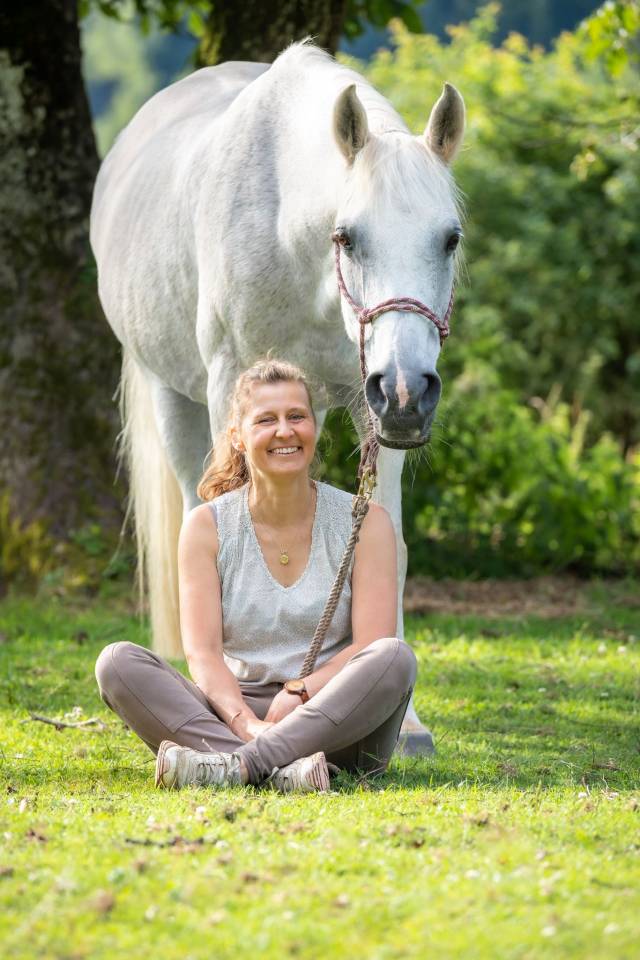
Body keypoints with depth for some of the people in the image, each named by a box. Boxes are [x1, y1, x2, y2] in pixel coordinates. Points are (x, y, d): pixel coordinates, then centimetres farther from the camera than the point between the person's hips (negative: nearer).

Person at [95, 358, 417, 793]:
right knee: (117, 662, -22)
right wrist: (246, 723, -27)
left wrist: (295, 696, -24)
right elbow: (202, 654, -7)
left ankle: (240, 764, -42)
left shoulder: (363, 522, 3)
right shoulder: (207, 526, 4)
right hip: (234, 714, 1)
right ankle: (280, 768, -43)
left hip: (337, 727, -1)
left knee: (396, 657, -31)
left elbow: (374, 647, -7)